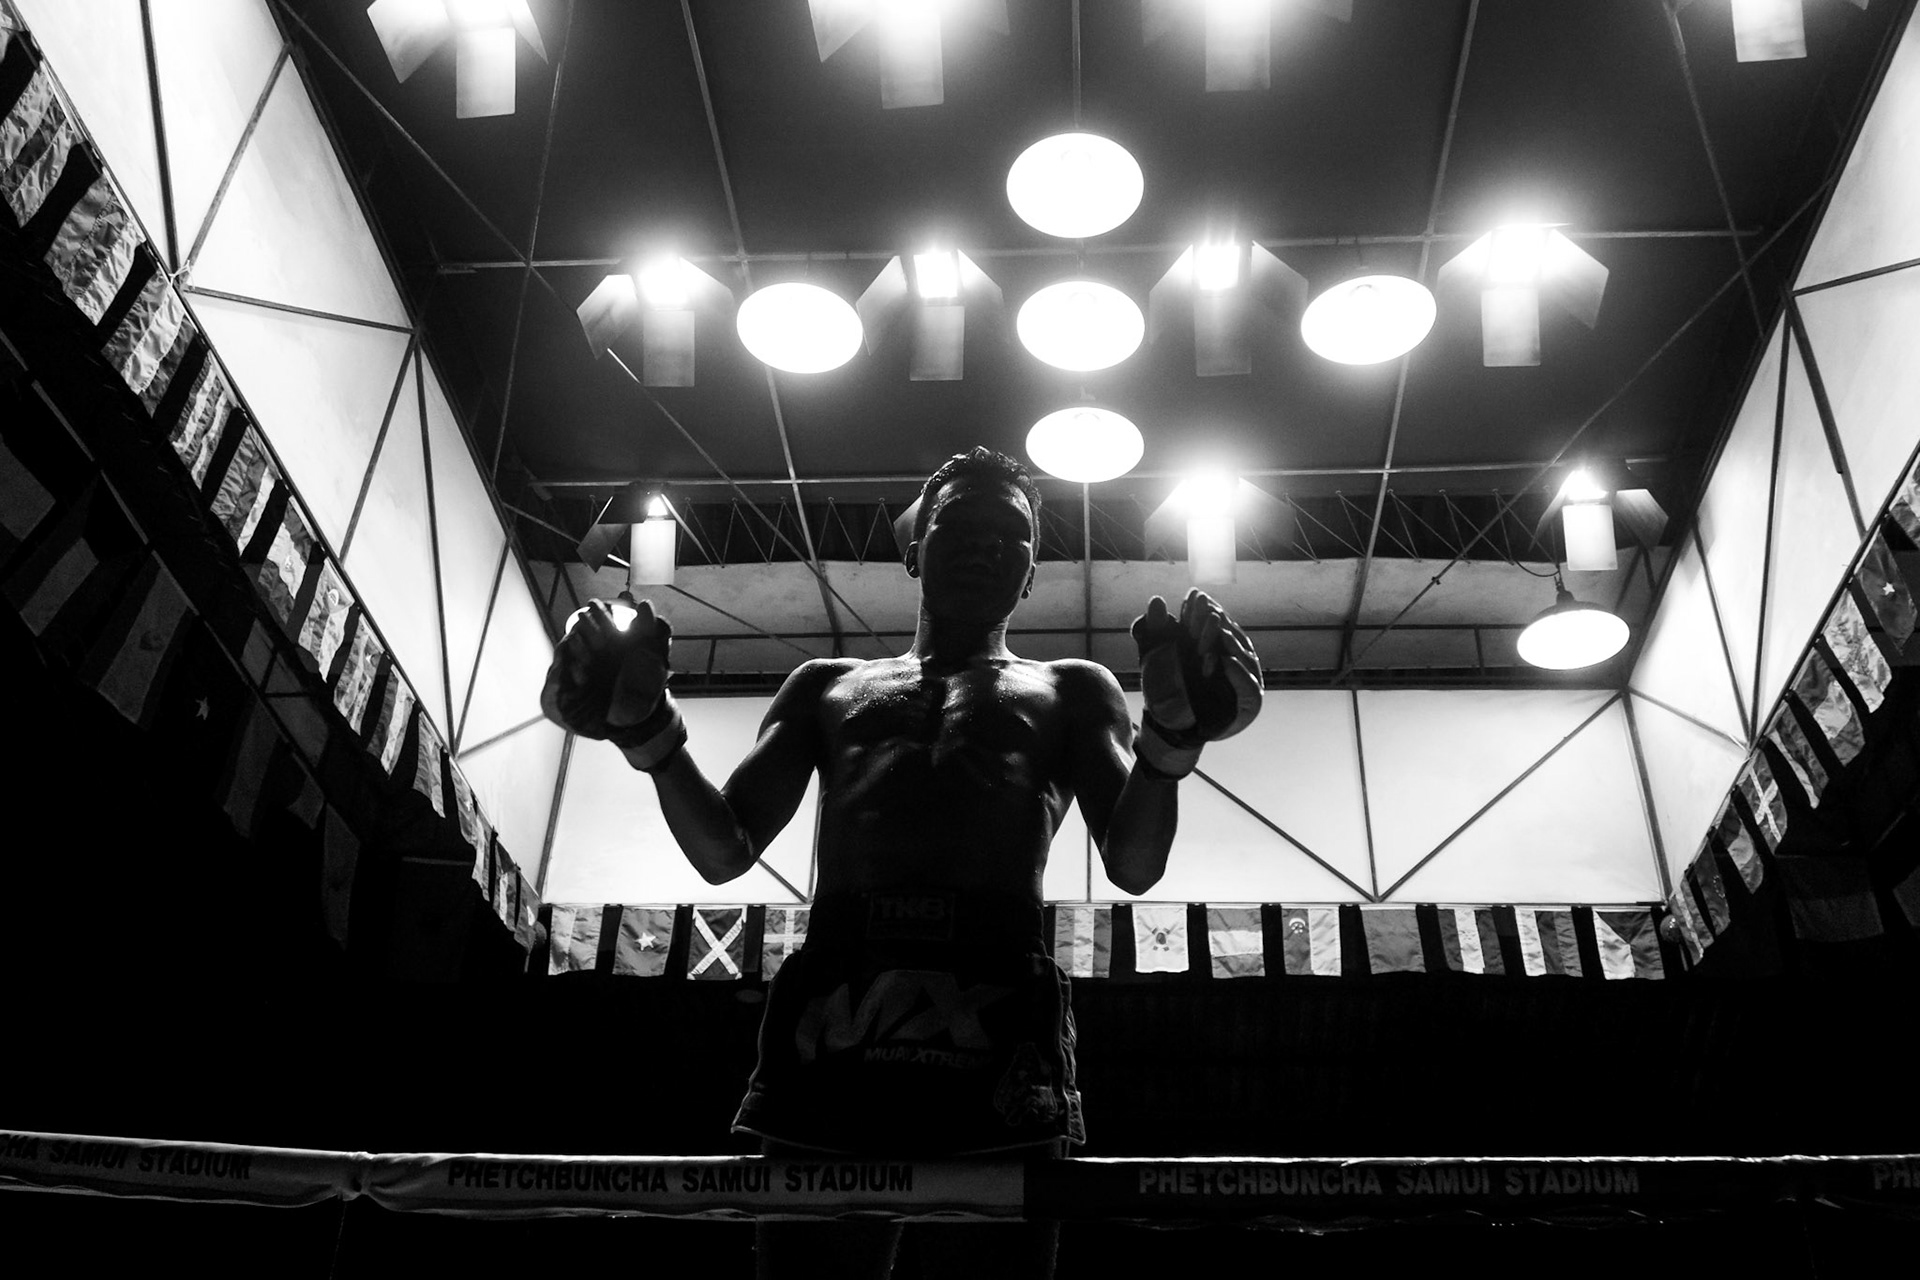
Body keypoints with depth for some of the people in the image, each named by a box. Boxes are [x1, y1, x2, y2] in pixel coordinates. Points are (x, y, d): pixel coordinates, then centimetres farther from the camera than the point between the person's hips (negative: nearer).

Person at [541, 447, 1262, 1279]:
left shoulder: (1070, 691, 23)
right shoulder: (827, 686, 27)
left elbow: (1134, 865, 8)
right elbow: (723, 850, 18)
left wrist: (1171, 736, -12)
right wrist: (647, 727, 0)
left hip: (996, 1030, -1)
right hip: (832, 1026, 2)